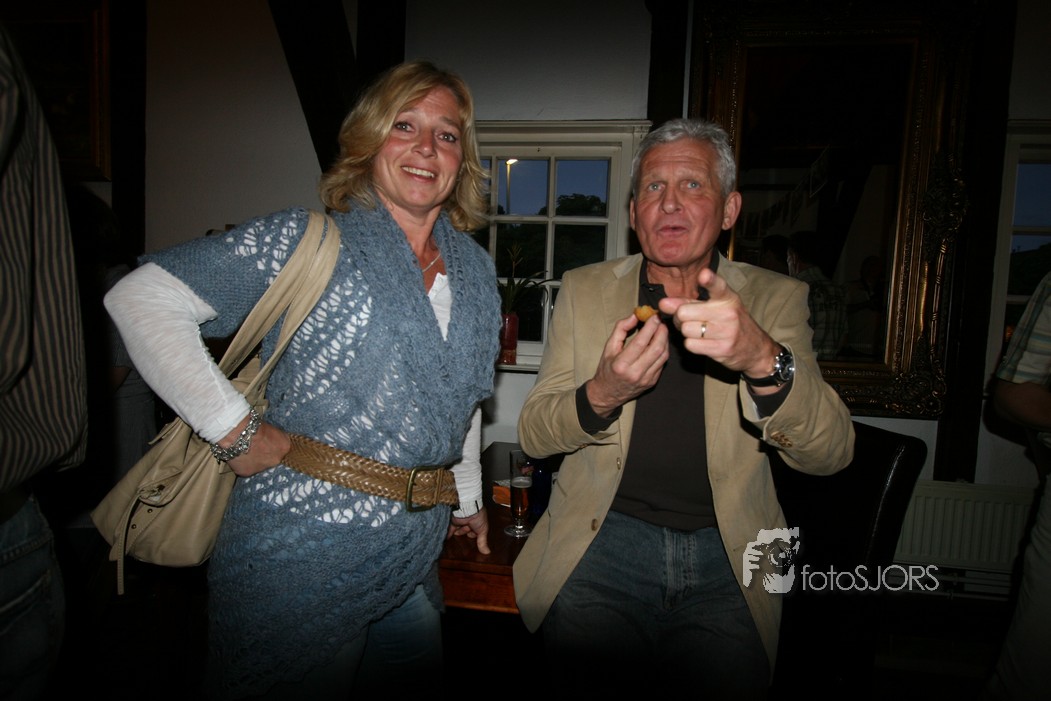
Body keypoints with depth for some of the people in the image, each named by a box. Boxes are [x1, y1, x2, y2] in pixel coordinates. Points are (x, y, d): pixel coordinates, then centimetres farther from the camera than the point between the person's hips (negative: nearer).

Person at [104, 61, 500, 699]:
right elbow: (141, 298, -14)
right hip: (302, 563, -6)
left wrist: (469, 497, 22)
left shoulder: (476, 270, 7)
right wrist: (233, 427, -19)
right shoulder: (302, 242, -10)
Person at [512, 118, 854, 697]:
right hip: (604, 540, 0)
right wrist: (601, 394, -19)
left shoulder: (775, 298, 3)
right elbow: (532, 433, 3)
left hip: (727, 559, 1)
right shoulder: (584, 289, 5)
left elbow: (831, 452, -8)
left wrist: (763, 359, -28)